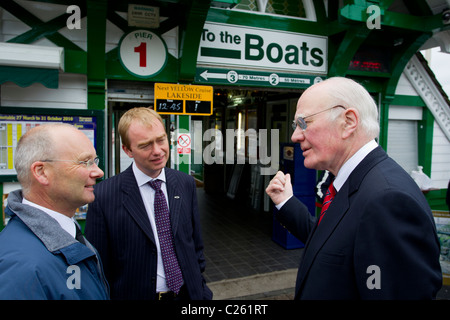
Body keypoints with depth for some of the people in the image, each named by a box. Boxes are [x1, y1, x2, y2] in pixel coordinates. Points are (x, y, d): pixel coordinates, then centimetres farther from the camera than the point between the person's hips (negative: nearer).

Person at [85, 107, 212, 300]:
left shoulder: (186, 184, -4)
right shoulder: (104, 196, -17)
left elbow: (196, 245, 3)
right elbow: (99, 266, -10)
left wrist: (201, 288, 4)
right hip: (135, 294, -2)